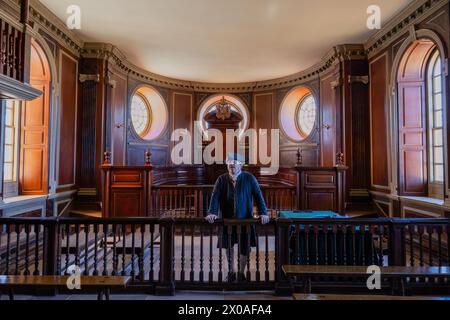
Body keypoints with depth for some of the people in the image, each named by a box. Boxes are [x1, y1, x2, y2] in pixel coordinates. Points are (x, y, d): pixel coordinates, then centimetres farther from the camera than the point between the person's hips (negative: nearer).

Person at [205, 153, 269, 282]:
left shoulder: (249, 178, -3)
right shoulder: (222, 179, 0)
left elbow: (258, 196, -6)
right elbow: (215, 197, -7)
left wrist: (263, 213, -16)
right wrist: (212, 213, -20)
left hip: (245, 219, -1)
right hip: (227, 219, 1)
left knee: (245, 247, 6)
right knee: (229, 246, 13)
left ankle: (241, 272, 28)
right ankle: (231, 271, 34)